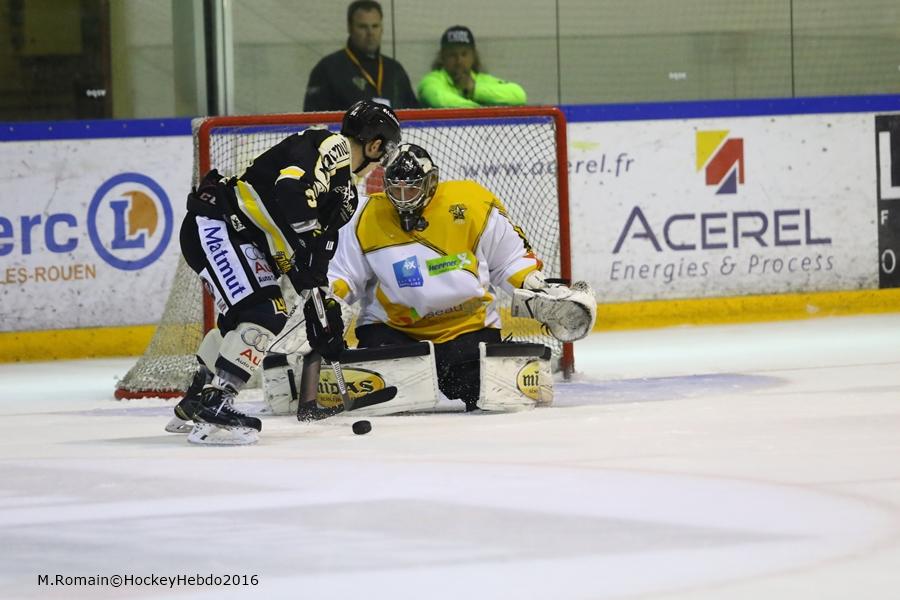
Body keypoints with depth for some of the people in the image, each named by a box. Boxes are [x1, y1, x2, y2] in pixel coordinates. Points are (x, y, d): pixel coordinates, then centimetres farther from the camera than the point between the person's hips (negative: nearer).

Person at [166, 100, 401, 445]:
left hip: (240, 238, 11)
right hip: (217, 224, -11)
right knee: (264, 314, -19)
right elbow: (292, 187, -29)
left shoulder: (344, 190, 20)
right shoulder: (331, 147, -11)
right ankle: (214, 406, -24)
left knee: (241, 317, 23)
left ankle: (193, 405, 35)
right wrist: (303, 255, -26)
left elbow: (320, 243, 24)